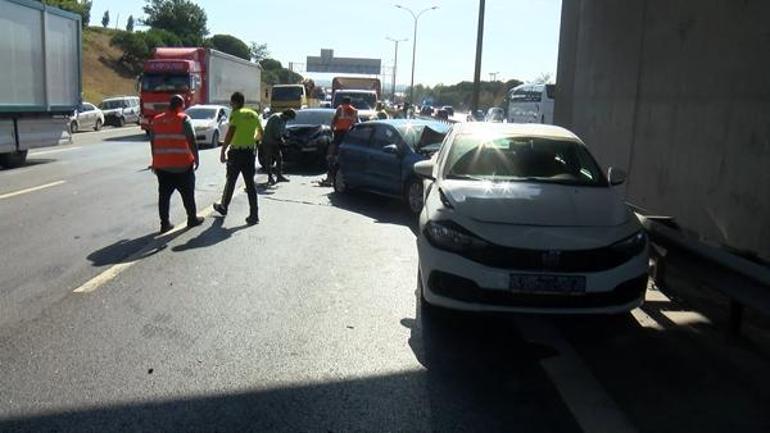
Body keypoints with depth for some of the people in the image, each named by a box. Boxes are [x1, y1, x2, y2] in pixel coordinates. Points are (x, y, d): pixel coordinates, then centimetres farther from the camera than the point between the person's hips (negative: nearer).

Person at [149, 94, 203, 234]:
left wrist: (155, 161, 21)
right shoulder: (184, 119, -8)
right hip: (182, 164, -4)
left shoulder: (156, 120, 8)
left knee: (164, 195, 8)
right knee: (187, 193, 10)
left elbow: (152, 142, 13)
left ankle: (165, 223, 7)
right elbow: (192, 141, -12)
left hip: (162, 165, 4)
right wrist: (196, 158, -1)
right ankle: (192, 219, 20)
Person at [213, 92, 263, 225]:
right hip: (249, 152, 4)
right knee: (250, 184, 4)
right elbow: (260, 134, 19)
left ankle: (223, 207, 31)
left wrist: (223, 151, -17)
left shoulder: (236, 114, -9)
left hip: (236, 152, -4)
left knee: (230, 181, 13)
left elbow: (230, 134, -19)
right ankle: (254, 215, -2)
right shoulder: (254, 114, 9)